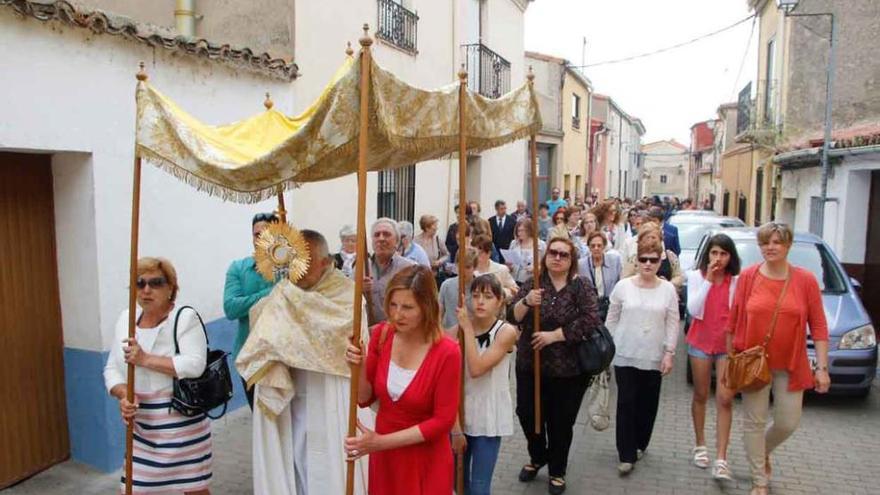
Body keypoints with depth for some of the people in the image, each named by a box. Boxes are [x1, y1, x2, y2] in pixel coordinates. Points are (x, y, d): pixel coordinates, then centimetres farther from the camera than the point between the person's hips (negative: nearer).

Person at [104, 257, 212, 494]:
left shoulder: (185, 317, -12)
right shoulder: (125, 319, 6)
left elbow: (195, 365, -22)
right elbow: (112, 369, 7)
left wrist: (145, 359, -23)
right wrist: (124, 396, -12)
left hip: (182, 419, -5)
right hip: (141, 424, 5)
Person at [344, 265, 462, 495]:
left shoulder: (447, 352, -23)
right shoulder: (381, 334, -9)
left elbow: (443, 421, -17)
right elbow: (365, 399, -1)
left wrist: (382, 441, -19)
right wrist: (359, 368, -20)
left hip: (426, 461, -4)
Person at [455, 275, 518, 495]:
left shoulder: (506, 332, -13)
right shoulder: (461, 328, -3)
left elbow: (476, 368, -23)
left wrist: (468, 329, -21)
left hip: (488, 416, -3)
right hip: (461, 411, 4)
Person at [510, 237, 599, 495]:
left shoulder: (581, 286, -6)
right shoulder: (532, 283, 1)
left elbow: (590, 321, -17)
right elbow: (512, 317, -6)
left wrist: (554, 335, -19)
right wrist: (526, 302, -26)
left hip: (567, 369, -2)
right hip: (529, 364, 3)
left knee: (560, 422, 10)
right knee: (527, 414, 12)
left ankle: (557, 471, 33)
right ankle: (537, 457, 41)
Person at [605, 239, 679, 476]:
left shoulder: (668, 289, -1)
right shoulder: (623, 286, -3)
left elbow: (672, 324, 1)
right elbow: (611, 320, 3)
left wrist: (669, 353, -4)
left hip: (654, 358, 1)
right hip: (625, 356, -1)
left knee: (648, 405, 11)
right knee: (626, 403, -1)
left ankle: (639, 444, 31)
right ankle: (626, 454, 7)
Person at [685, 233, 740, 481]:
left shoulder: (737, 281, -2)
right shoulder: (696, 276, -2)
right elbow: (693, 310, -12)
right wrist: (708, 280, -16)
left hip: (728, 344, -1)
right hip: (700, 342, 1)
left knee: (725, 400, -7)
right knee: (700, 396, 13)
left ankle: (721, 459, -4)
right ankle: (700, 445, 29)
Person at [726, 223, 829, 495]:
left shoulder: (805, 280, -5)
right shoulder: (748, 276, -5)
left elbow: (819, 326, -2)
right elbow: (733, 321, 1)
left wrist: (822, 367, -5)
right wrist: (730, 358, 2)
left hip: (791, 365, 1)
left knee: (787, 423, 8)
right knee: (754, 422, 7)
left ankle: (763, 452, 41)